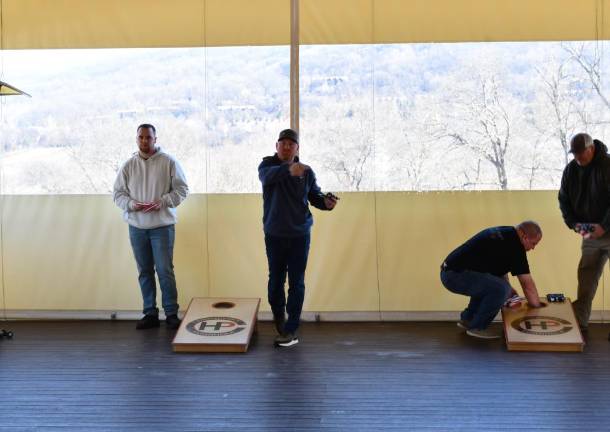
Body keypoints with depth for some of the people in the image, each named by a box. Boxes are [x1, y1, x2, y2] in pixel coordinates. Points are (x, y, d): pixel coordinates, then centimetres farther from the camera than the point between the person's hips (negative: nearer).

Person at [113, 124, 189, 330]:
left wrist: (162, 202, -16)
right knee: (144, 272, 9)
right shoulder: (128, 165, 6)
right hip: (137, 226, 3)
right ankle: (150, 314, 18)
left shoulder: (168, 162, -2)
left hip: (162, 225, -3)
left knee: (165, 270, -4)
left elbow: (181, 189, -2)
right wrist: (131, 204, -12)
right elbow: (118, 193, 8)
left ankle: (171, 314, 5)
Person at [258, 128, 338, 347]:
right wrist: (288, 170, -50)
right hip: (274, 234, 0)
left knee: (297, 283, -1)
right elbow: (267, 175, -30)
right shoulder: (268, 165, -6)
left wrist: (326, 202, -15)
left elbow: (314, 196, 9)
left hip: (299, 234, 0)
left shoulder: (306, 171, 1)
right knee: (276, 279, 12)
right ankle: (279, 316, 37)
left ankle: (291, 331, 5)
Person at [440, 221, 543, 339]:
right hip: (455, 274, -10)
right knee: (500, 289, -22)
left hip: (452, 271, 10)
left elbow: (500, 268, 29)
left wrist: (509, 290, 24)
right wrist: (537, 307, 3)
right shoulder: (513, 245, -12)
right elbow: (527, 284, -8)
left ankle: (467, 319, 25)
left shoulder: (503, 234, 15)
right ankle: (477, 327, -4)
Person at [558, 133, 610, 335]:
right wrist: (574, 223, -4)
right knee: (585, 279, 6)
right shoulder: (571, 170, 3)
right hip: (590, 233, 5)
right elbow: (564, 200, 10)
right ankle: (579, 322, 11)